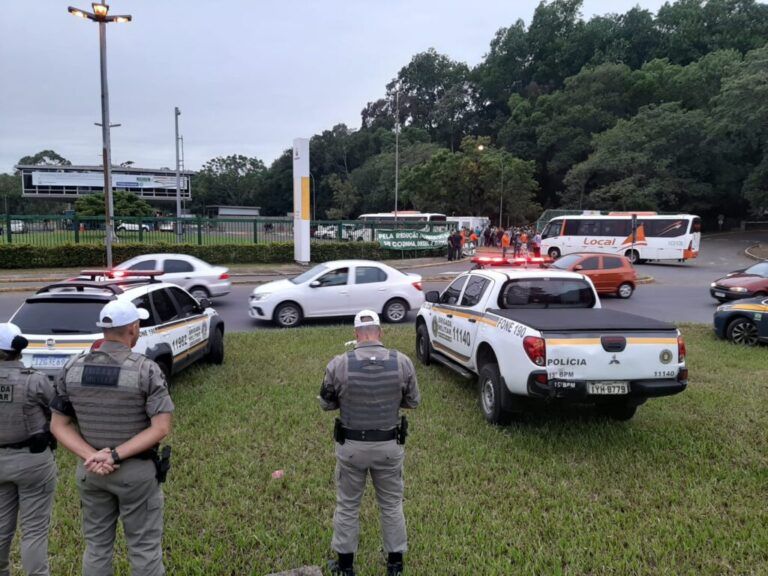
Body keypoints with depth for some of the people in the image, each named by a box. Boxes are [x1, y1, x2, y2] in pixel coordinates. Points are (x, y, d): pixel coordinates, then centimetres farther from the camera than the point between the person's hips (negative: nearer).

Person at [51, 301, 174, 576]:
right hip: (137, 472, -4)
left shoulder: (71, 369, -4)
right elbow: (161, 428, -21)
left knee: (97, 546, 20)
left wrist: (91, 456, -12)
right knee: (144, 549, 10)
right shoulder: (147, 369, -17)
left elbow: (58, 425, -2)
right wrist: (115, 456, -19)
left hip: (90, 471, 4)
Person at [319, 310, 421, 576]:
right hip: (389, 446, 1)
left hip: (351, 446, -1)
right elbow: (413, 401, 0)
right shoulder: (402, 362, -12)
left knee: (347, 506, 18)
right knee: (391, 505, 20)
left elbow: (326, 403, -1)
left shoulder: (338, 364, -14)